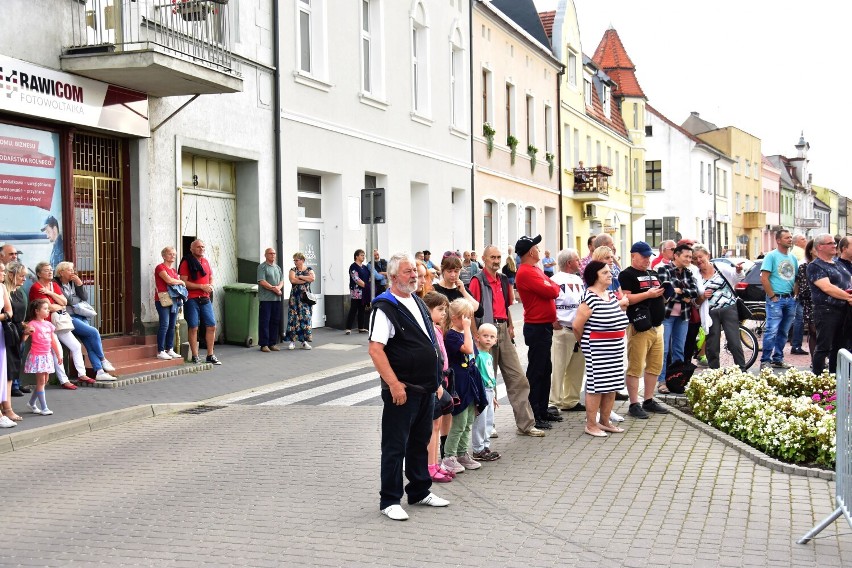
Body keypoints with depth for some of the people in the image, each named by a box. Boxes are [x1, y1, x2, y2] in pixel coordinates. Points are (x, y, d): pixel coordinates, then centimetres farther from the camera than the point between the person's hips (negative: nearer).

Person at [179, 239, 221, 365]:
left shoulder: (205, 261, 13)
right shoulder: (186, 263, -6)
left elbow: (211, 277, 24)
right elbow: (184, 282, -12)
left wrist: (210, 286, 2)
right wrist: (202, 286, -15)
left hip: (205, 299, 6)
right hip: (192, 299, -6)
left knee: (212, 326, 4)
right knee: (193, 328, -3)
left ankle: (210, 356, 14)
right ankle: (195, 357, 4)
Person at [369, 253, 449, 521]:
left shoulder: (417, 302, 13)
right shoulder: (384, 308, -14)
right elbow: (375, 350, -22)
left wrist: (434, 380, 18)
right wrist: (394, 385, -24)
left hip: (425, 388, 8)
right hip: (401, 390, -8)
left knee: (420, 443, 18)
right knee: (395, 446, 0)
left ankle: (420, 491, 30)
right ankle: (389, 501, 8)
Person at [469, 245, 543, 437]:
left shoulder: (503, 280, 14)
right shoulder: (478, 281, -8)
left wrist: (510, 326, 11)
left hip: (503, 330, 7)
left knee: (518, 378, 5)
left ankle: (525, 423, 9)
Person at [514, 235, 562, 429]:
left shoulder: (534, 269, 15)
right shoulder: (526, 272, -18)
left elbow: (551, 289, 15)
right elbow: (551, 291, -21)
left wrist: (552, 286, -6)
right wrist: (555, 286, 0)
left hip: (545, 325, 10)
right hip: (537, 327, -10)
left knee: (545, 370, 15)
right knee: (536, 371, -5)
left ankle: (542, 410, 24)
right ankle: (533, 415, 0)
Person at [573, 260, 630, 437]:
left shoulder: (611, 294, 12)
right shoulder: (590, 298, -16)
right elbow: (577, 325, -15)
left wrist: (621, 305, 9)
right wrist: (584, 342, 1)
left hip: (615, 348, 8)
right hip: (597, 349, -8)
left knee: (612, 386, 12)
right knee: (596, 386, -3)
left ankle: (604, 421, 23)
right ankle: (590, 425, 7)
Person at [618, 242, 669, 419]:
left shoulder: (653, 274, 20)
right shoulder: (627, 275, -6)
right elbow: (626, 298, -17)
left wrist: (664, 292, 8)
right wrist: (648, 294, -19)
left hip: (657, 326, 8)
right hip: (639, 328, -8)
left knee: (655, 366, 11)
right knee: (636, 368, -6)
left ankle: (649, 400, 22)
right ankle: (634, 405, -2)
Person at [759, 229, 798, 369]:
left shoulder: (793, 258, 14)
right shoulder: (772, 256, -6)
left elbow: (797, 279, 20)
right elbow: (764, 278, -11)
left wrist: (795, 295, 7)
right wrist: (772, 297, -13)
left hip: (790, 300, 7)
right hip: (776, 299, -7)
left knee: (783, 332, 12)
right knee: (771, 331, -11)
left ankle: (778, 359, 20)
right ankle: (765, 361, -7)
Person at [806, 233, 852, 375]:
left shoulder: (839, 265, 20)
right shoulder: (815, 266, -6)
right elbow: (827, 288, -17)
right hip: (827, 310, -8)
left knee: (840, 347, 12)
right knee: (824, 348, -6)